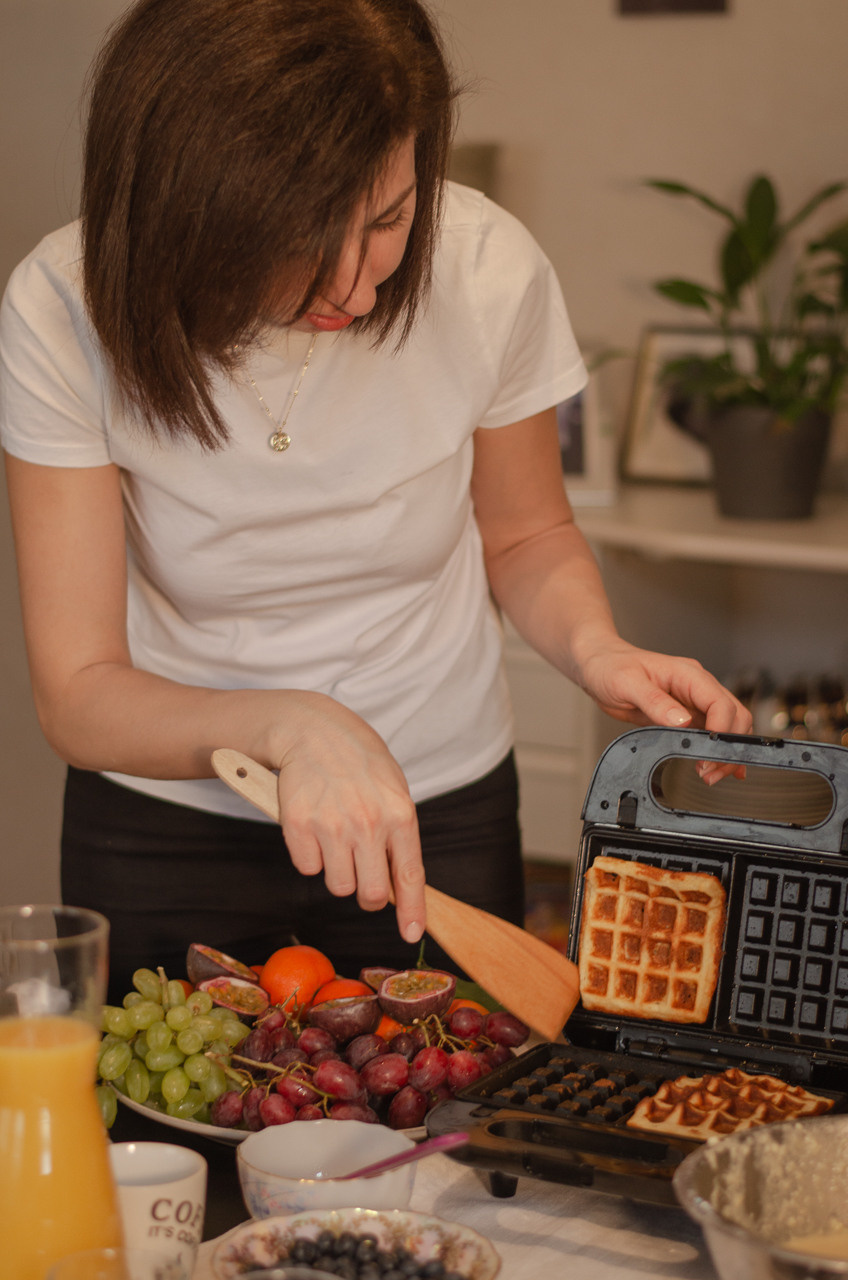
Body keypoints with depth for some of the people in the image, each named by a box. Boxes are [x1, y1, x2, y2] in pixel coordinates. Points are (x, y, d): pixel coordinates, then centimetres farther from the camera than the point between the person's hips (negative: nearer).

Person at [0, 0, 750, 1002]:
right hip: (163, 836, 0)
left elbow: (524, 536, 1)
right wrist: (290, 726, -38)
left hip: (439, 819, 1)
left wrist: (593, 645, -19)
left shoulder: (490, 270, -18)